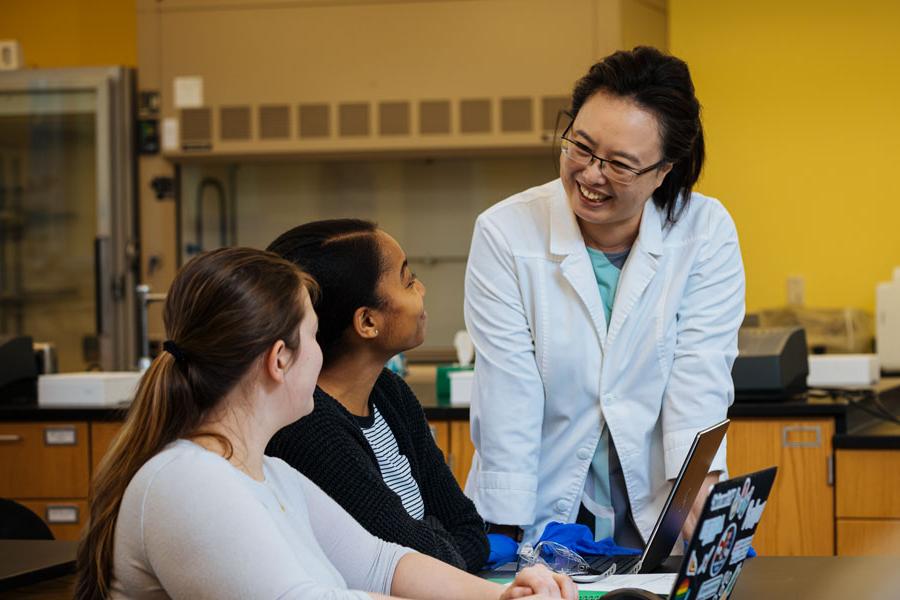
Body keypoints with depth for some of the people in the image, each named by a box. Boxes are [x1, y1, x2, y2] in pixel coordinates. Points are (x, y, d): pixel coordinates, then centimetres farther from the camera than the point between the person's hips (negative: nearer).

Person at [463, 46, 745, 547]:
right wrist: (506, 539, -15)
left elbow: (700, 375, -8)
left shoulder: (706, 233, -1)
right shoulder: (504, 234, -4)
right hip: (545, 514, 0)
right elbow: (509, 400, -9)